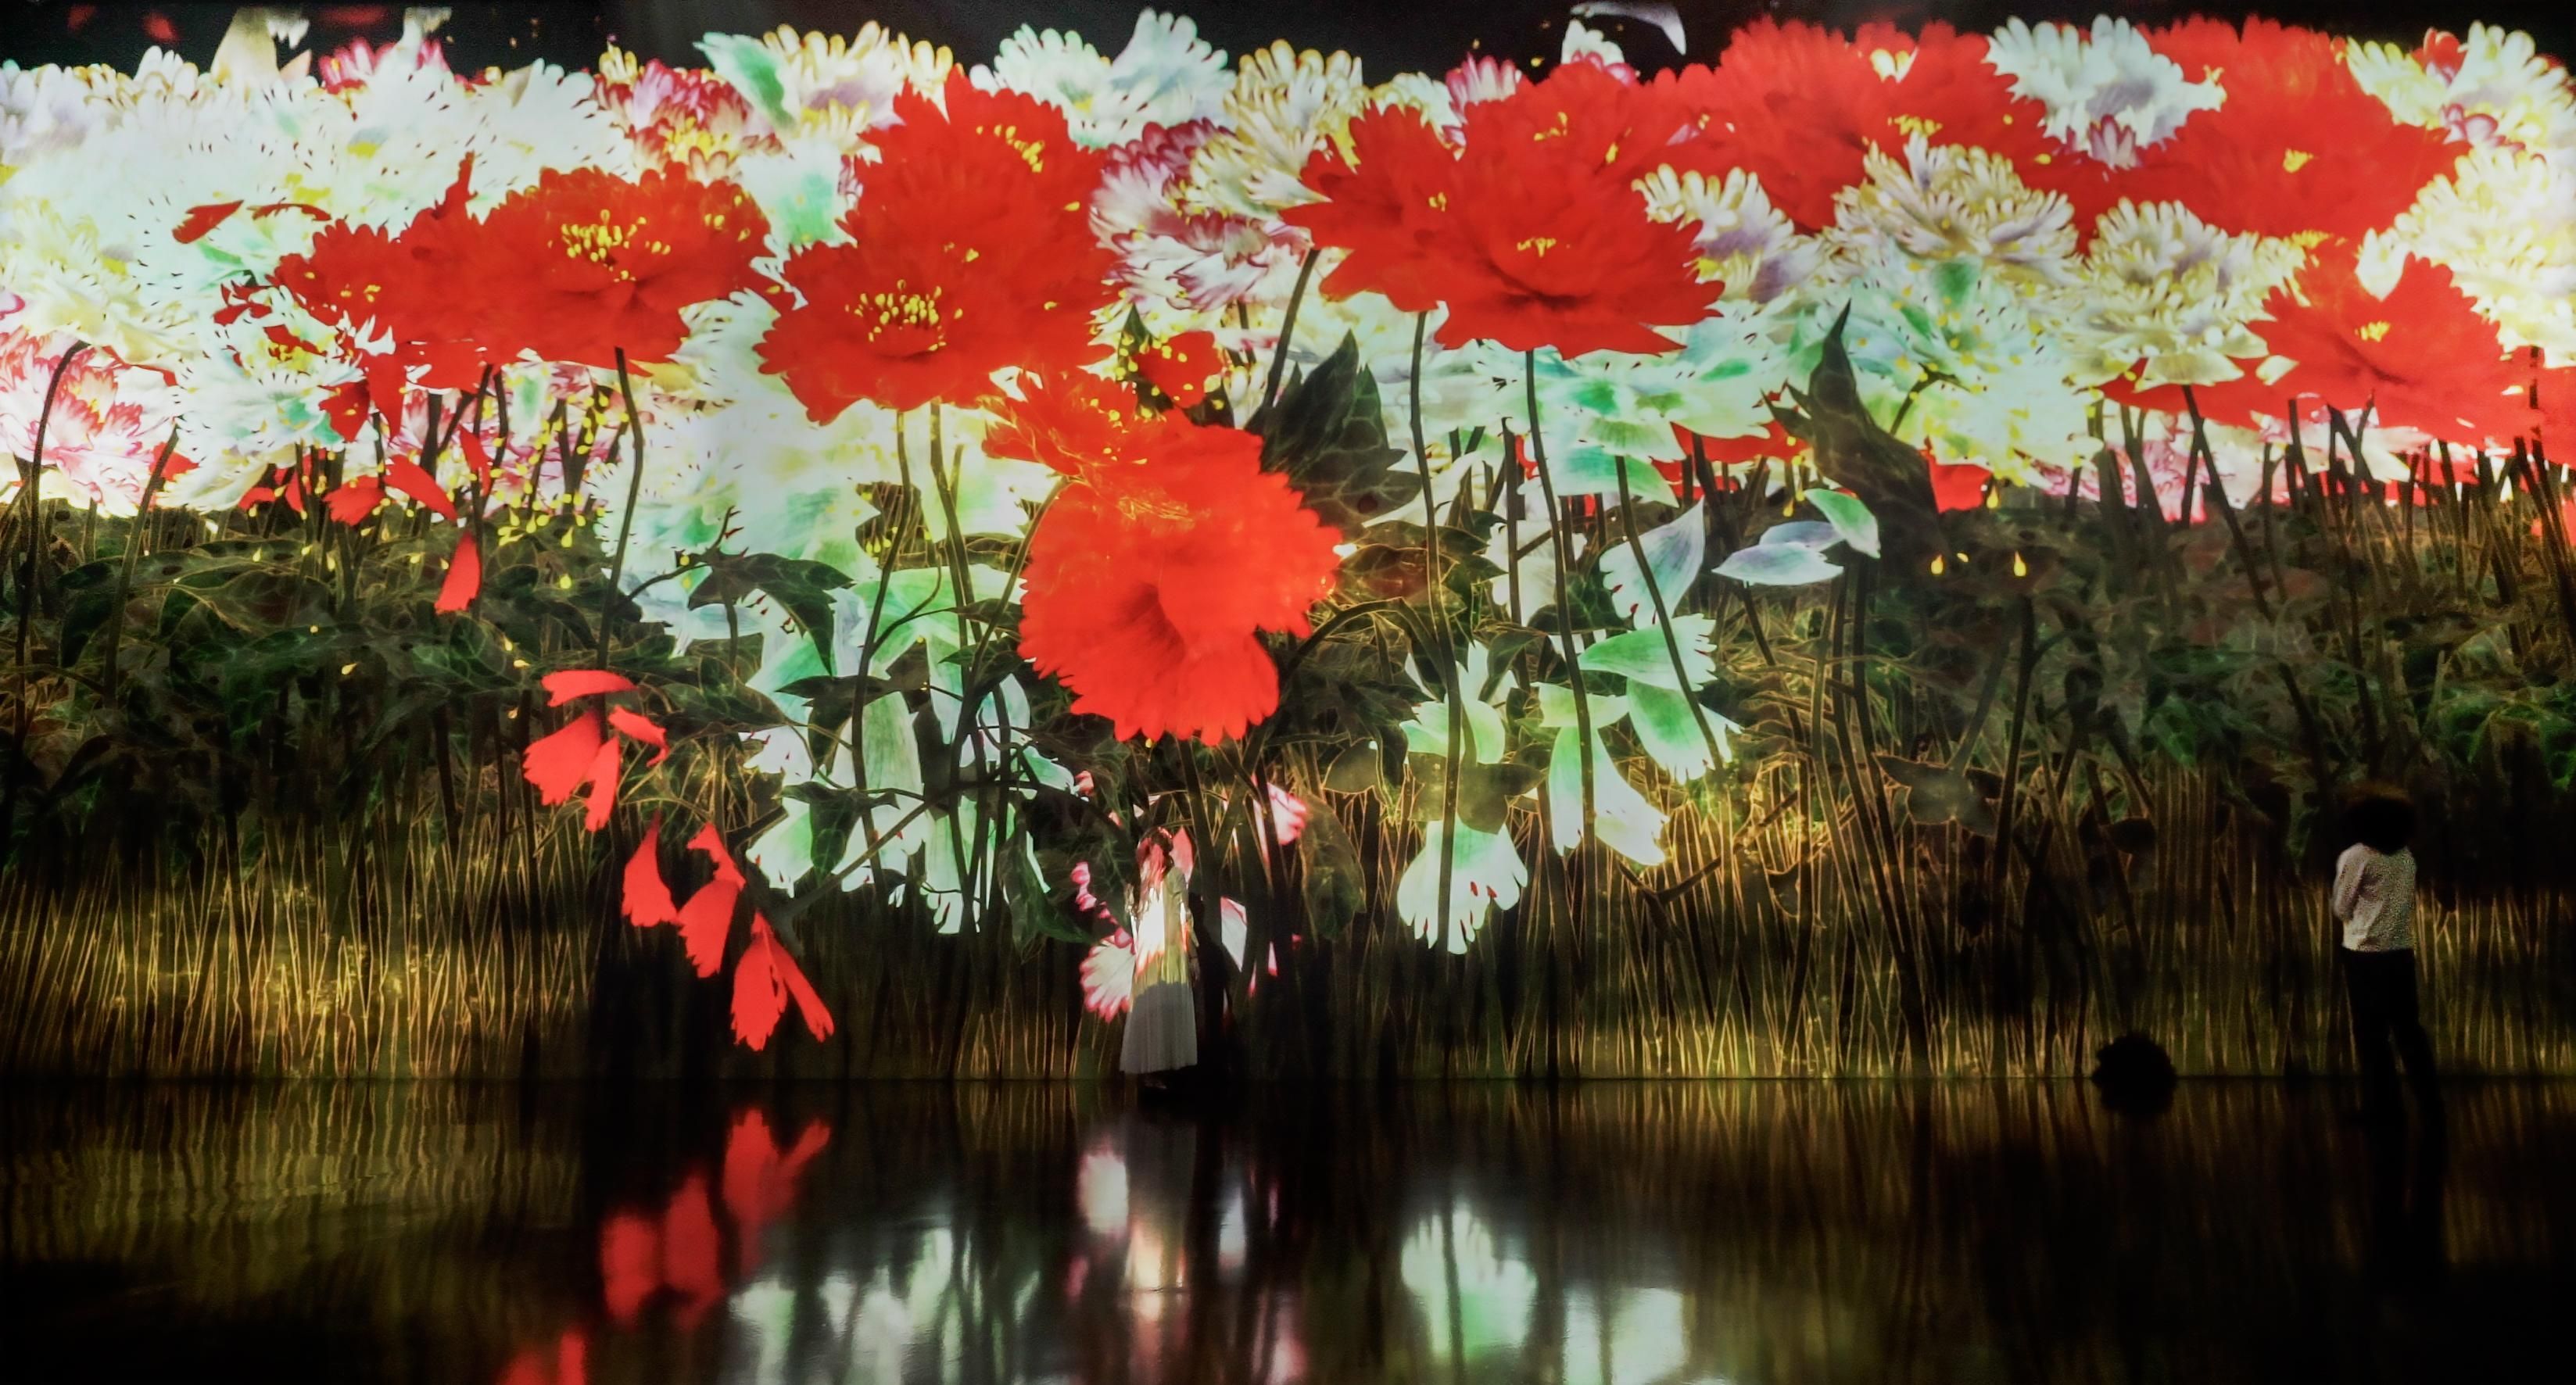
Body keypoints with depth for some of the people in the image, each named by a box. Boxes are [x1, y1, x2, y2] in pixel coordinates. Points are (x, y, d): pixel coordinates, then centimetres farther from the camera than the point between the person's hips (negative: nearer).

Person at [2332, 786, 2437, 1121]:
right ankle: (2428, 1096, 21)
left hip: (2366, 954, -6)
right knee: (2407, 1025, 15)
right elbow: (2406, 902, 14)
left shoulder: (2355, 857, -11)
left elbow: (2341, 909, -3)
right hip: (2402, 951, 6)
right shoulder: (2406, 857, 6)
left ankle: (2381, 1104, 7)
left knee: (2371, 1032, 3)